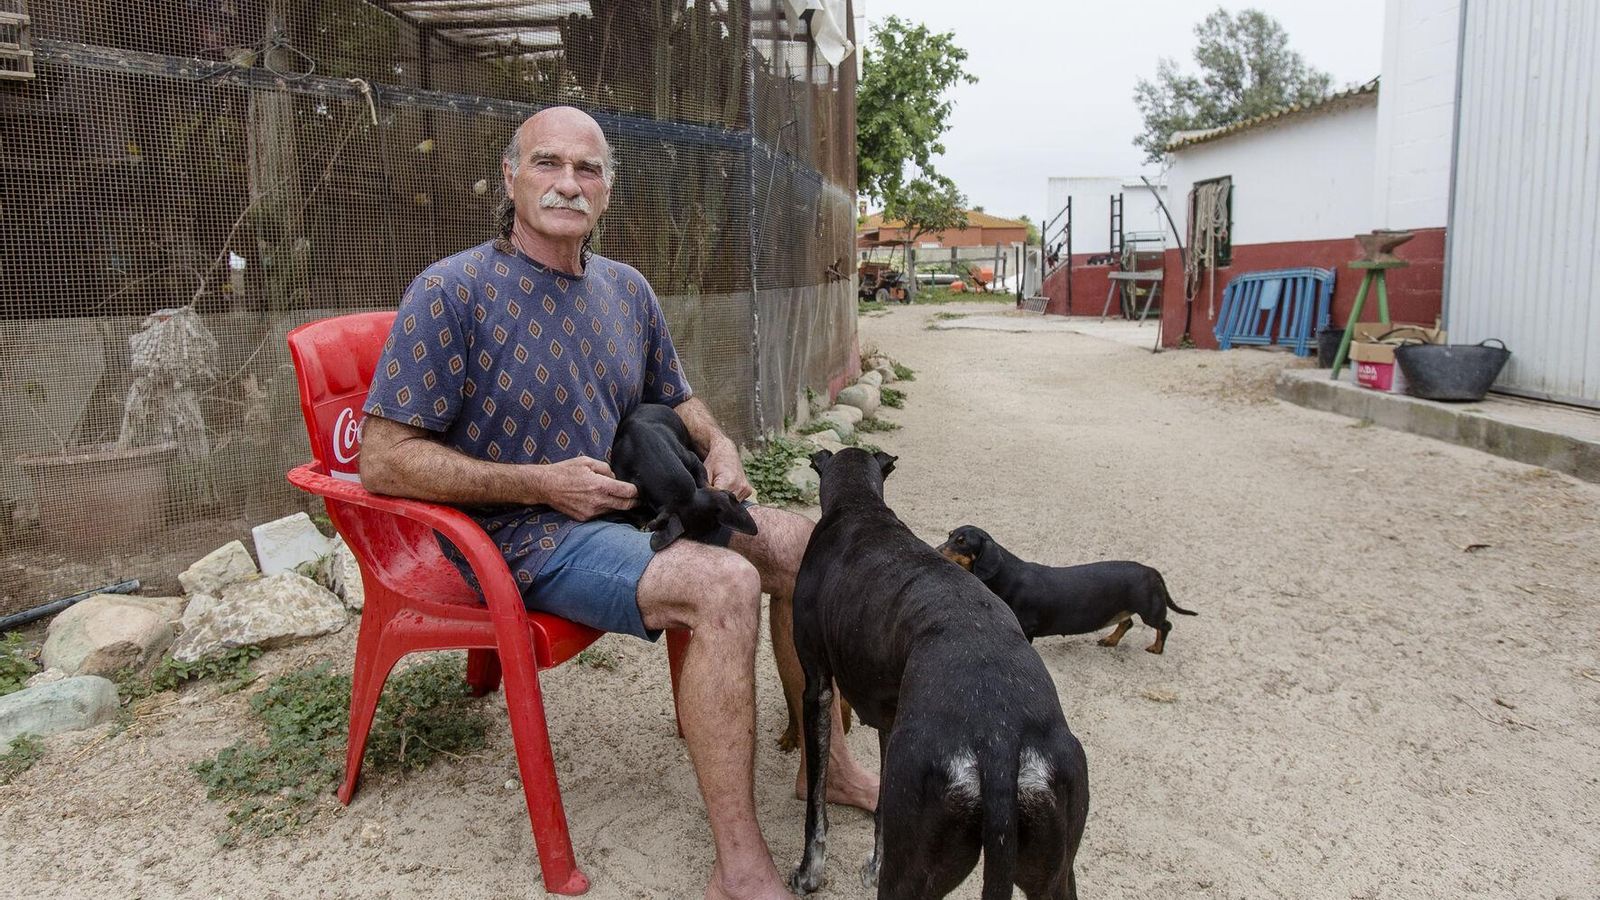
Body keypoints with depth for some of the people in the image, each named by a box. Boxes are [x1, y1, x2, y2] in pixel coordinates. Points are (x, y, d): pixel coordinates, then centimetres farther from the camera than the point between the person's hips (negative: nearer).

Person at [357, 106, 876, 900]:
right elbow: (382, 460, -16)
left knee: (805, 544, 0)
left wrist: (718, 444, -1)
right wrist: (542, 483, -21)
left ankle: (826, 762, 16)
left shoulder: (627, 289, 8)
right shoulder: (451, 292, -13)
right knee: (724, 583, -30)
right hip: (527, 537, -8)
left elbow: (675, 400, 23)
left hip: (635, 505, 8)